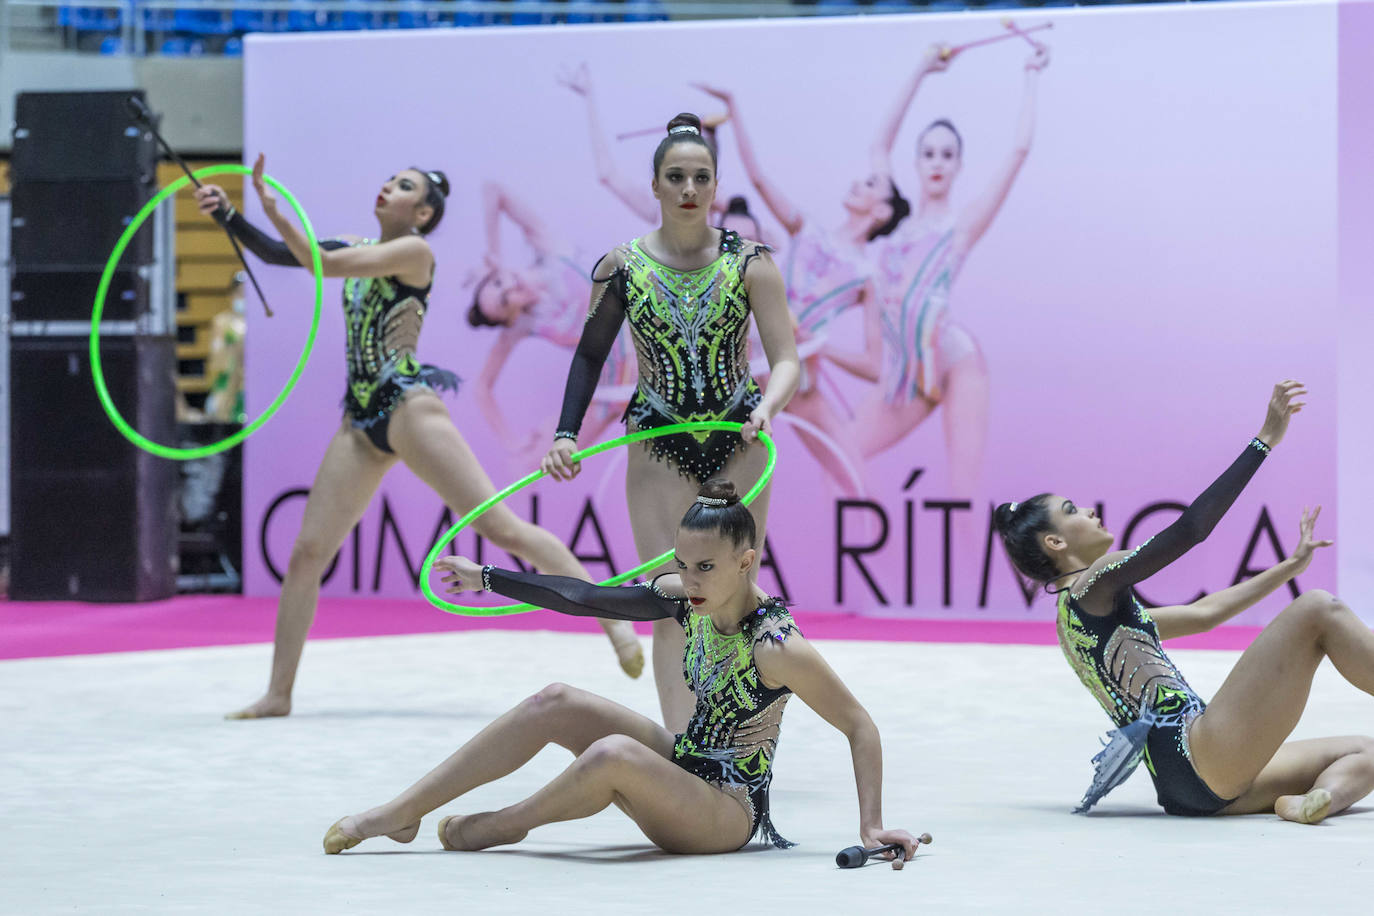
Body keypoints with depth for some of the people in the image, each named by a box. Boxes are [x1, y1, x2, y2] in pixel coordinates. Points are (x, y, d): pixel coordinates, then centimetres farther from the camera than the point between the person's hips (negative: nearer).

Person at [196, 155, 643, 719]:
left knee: (502, 528, -13)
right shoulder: (357, 249, 17)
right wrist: (227, 214, 0)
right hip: (360, 424, 7)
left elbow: (322, 264, -17)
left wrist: (271, 203, -15)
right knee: (307, 553, 2)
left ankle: (613, 617, -9)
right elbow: (277, 253, 15)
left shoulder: (414, 252, -7)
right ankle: (278, 693, 8)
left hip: (410, 410, -7)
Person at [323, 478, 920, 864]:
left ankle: (506, 825, -5)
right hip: (685, 764, 8)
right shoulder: (691, 600, -4)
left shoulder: (777, 647, -25)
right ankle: (401, 814, -5)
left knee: (614, 755, -35)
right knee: (557, 704, -8)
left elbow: (861, 727, -20)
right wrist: (487, 578, 1)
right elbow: (590, 599, -1)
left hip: (730, 811, -8)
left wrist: (872, 826, -25)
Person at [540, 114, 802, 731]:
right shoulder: (622, 267, -1)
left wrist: (767, 406, -29)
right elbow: (590, 354, 7)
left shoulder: (748, 262, -3)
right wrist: (566, 434, -4)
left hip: (739, 446, 0)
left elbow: (786, 359, -8)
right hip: (659, 447, 0)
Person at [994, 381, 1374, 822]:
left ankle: (1301, 802, -25)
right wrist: (1266, 440, -5)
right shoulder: (1094, 586, -1)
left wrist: (1293, 564, 32)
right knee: (1318, 610, -7)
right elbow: (1191, 528, -9)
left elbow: (1205, 613, 33)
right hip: (1196, 756, -10)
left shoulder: (1084, 611, 28)